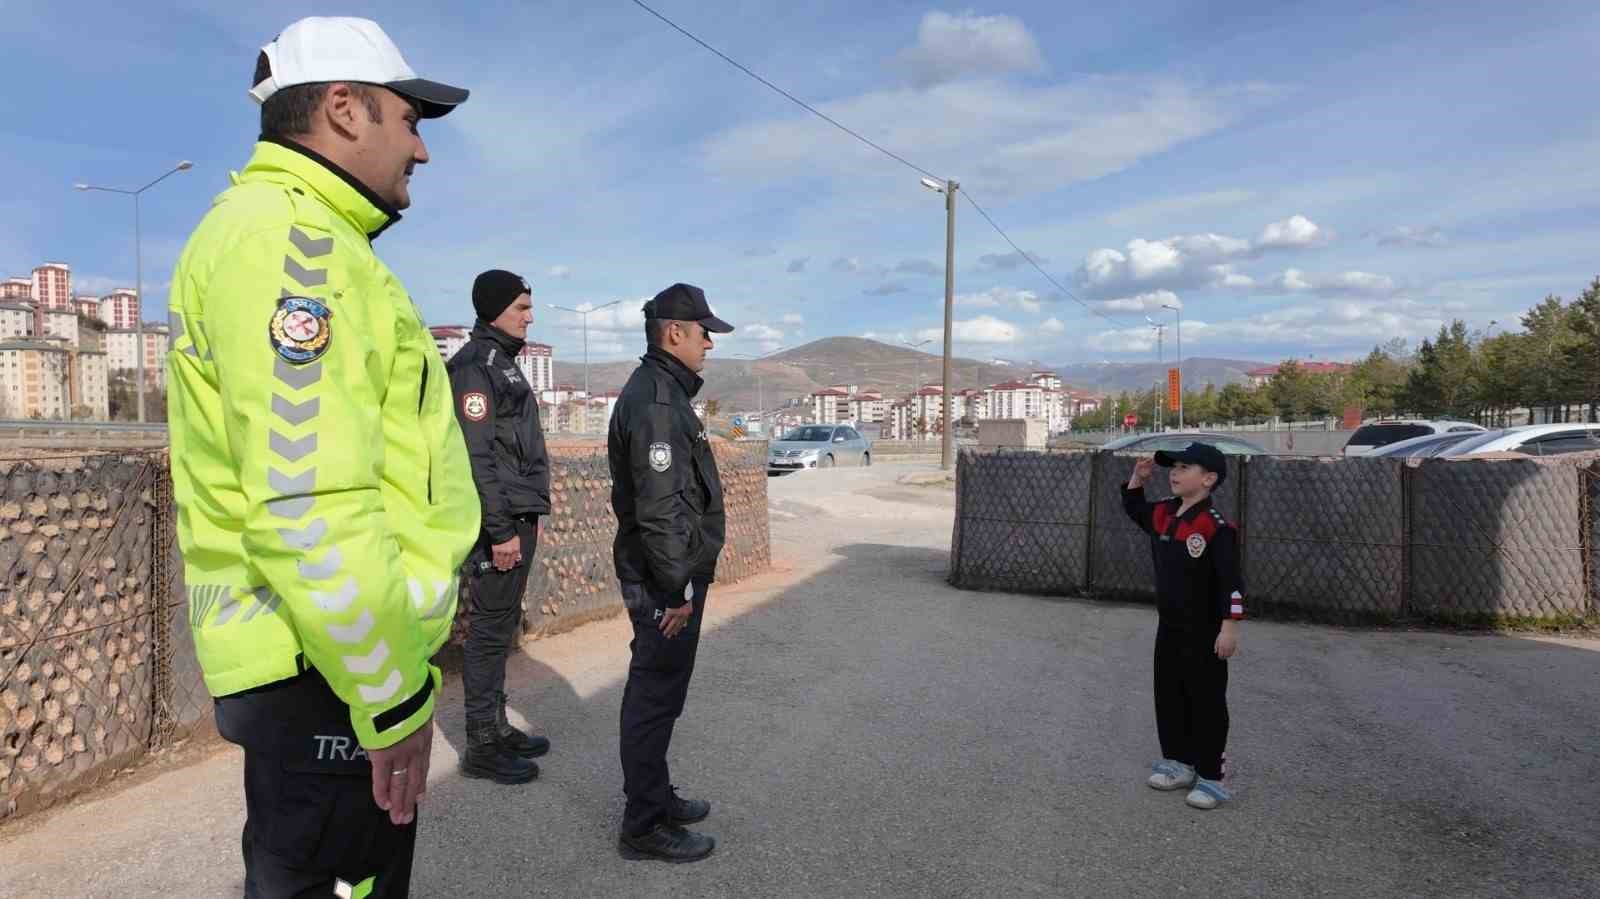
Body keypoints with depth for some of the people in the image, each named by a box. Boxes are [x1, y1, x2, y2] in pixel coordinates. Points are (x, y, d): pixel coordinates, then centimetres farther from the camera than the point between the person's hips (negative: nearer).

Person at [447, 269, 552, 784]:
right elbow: (476, 456, -21)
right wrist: (501, 530, -21)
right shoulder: (475, 366, -13)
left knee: (501, 628, 15)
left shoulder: (502, 363, 17)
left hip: (517, 518, 10)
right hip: (500, 524, -10)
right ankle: (482, 746, 9)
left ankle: (497, 727, 26)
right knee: (489, 631, -2)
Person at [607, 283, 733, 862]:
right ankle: (644, 827, 13)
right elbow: (658, 508, -25)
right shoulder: (656, 401, -20)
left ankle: (655, 797, 34)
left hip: (666, 577, 11)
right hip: (664, 583, -11)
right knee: (656, 698, 0)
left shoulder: (663, 391, 15)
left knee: (655, 693, 19)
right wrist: (677, 590, -21)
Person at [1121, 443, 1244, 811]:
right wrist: (1138, 478, 7)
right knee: (1168, 696, 16)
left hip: (1204, 632, -8)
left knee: (1206, 703, 4)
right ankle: (1179, 763, 32)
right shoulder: (1163, 514, 4)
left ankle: (1210, 777, 16)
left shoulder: (1216, 526, -19)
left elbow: (1231, 579, -21)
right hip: (1169, 627, 8)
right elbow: (1134, 508, 24)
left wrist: (1229, 627, -23)